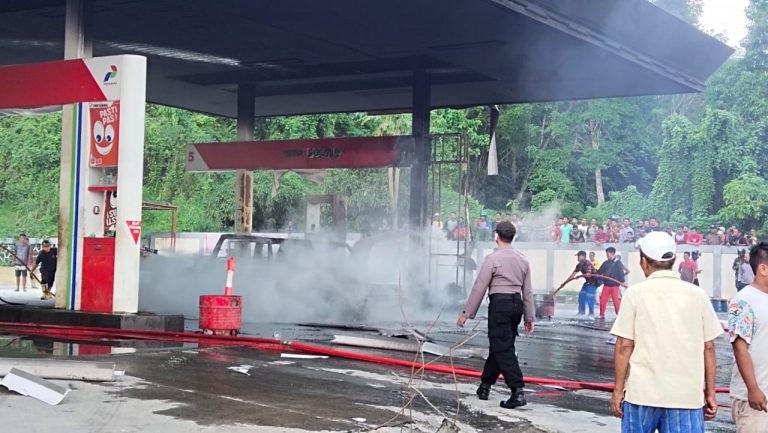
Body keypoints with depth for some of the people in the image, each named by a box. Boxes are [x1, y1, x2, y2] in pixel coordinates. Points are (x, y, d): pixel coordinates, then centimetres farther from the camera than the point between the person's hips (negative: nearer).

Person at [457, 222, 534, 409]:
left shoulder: (493, 258, -8)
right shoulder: (523, 259, 12)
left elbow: (479, 288, -9)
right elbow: (528, 291, 14)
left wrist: (467, 313, -5)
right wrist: (529, 317, 19)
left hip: (500, 303, -7)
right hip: (517, 304, 7)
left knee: (503, 349, -7)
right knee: (498, 345, 17)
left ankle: (518, 391, -16)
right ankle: (485, 385, 26)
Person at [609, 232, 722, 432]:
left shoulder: (635, 293, -2)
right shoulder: (697, 294, 3)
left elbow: (624, 346, -5)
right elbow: (708, 347, 4)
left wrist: (618, 390, 2)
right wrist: (710, 393, 11)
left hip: (642, 393, -1)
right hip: (688, 396, 1)